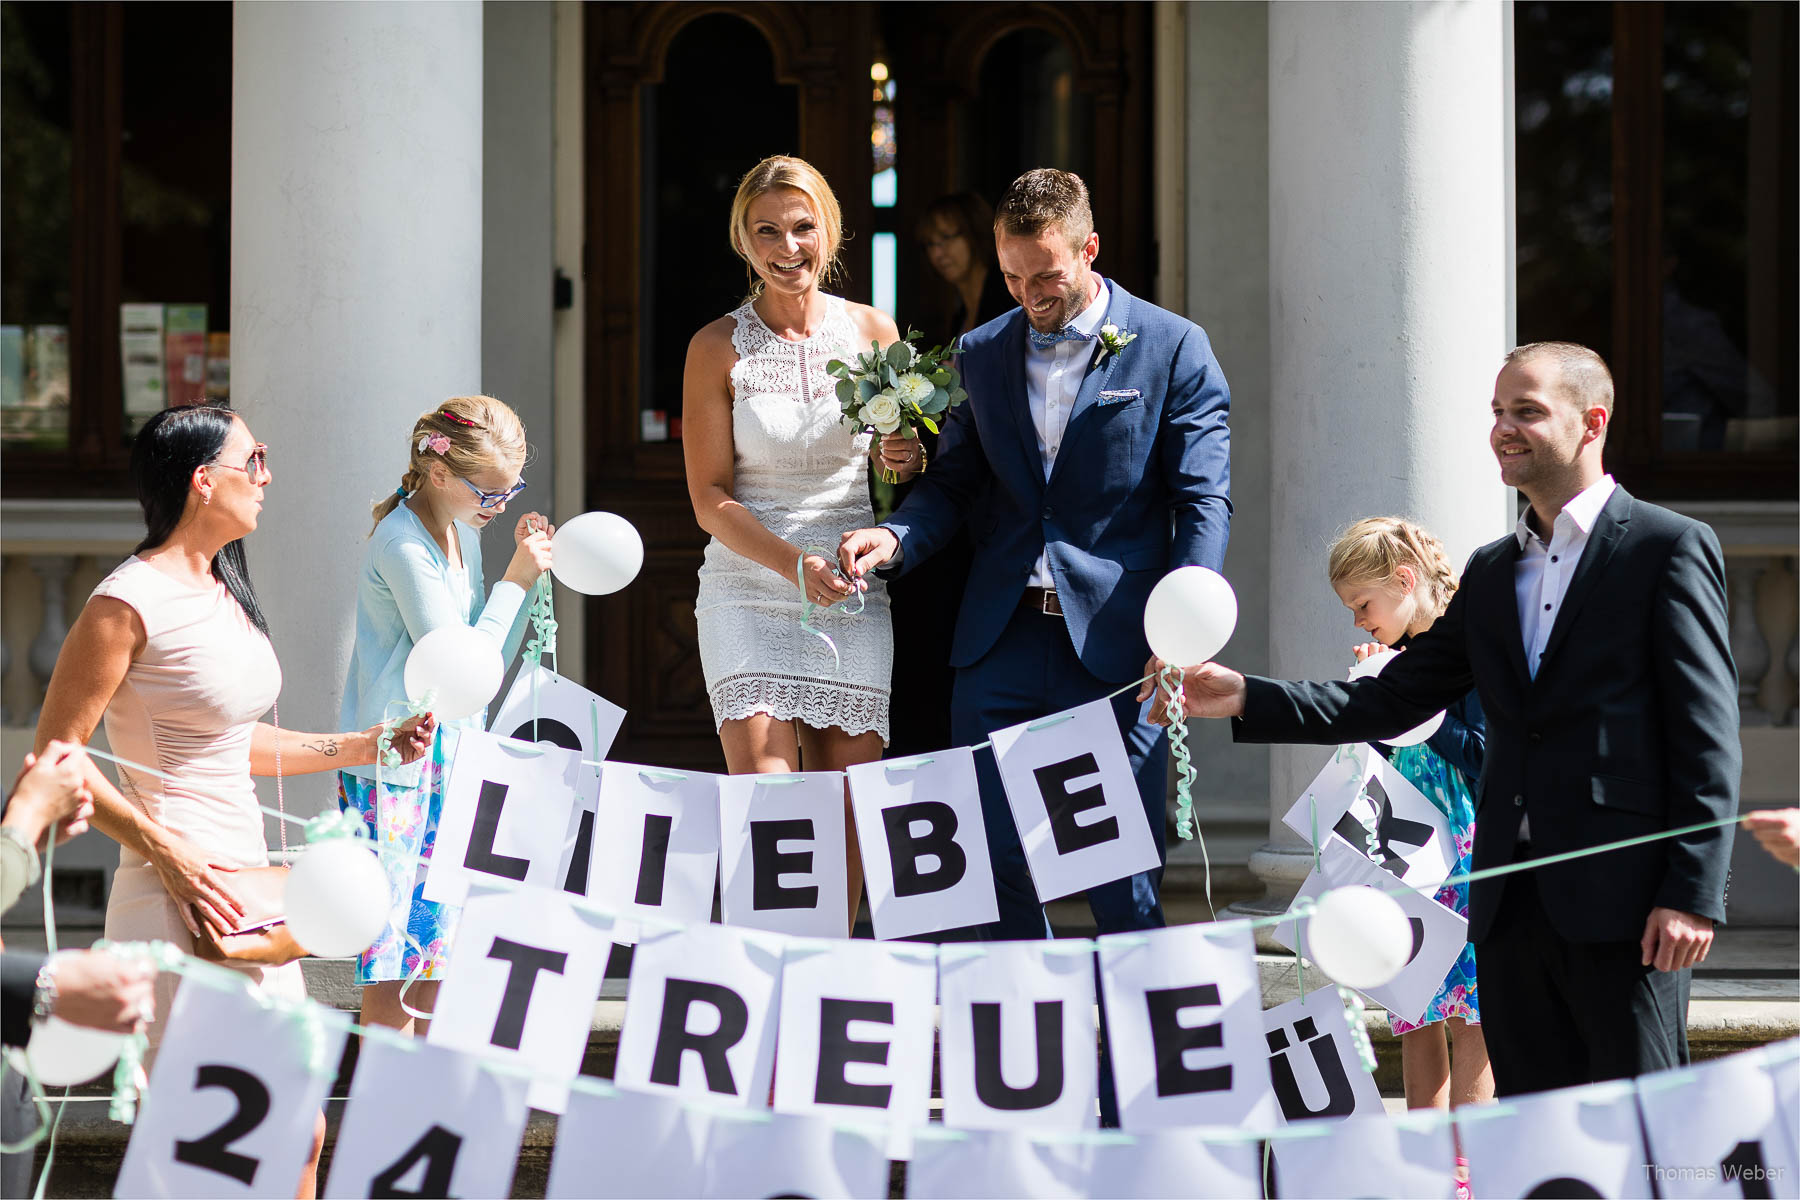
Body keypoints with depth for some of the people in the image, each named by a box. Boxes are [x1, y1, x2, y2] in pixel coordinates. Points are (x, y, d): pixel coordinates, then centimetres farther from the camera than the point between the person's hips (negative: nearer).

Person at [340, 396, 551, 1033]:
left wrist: (528, 572, 5)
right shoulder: (402, 543, -16)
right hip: (392, 763, -8)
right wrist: (516, 581, -11)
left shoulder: (464, 533, 10)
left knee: (442, 955, 10)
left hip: (451, 759, 9)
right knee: (388, 961, -7)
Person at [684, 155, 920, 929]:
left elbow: (903, 449, 17)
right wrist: (795, 564, -18)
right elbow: (711, 498, -3)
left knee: (847, 816, 1)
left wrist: (906, 461, -8)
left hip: (853, 602, 2)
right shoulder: (718, 347, -1)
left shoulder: (874, 333, 6)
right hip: (750, 596, -2)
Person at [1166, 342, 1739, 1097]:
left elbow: (1707, 737, -7)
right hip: (1512, 900, 7)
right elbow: (1393, 701, 15)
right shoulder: (1491, 573, 18)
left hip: (1621, 896, -7)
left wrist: (1693, 894, -14)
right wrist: (1246, 698, 3)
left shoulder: (1668, 549, -2)